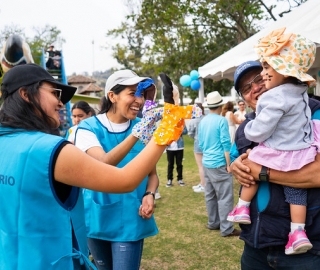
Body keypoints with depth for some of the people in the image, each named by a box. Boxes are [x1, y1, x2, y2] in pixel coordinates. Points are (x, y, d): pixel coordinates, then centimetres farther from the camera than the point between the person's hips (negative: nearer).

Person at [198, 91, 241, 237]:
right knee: (225, 197, -2)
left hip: (206, 162, 8)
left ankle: (213, 223, 24)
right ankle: (226, 228, 2)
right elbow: (225, 143, -15)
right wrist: (228, 163, -10)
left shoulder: (202, 121, 8)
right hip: (219, 163, -8)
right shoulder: (221, 120, -13)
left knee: (210, 195, 14)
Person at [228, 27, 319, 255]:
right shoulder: (301, 92, 4)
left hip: (279, 154, -8)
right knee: (296, 190, 13)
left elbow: (258, 132, -23)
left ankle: (242, 209, 22)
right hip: (301, 153, 8)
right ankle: (298, 233, 14)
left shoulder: (275, 99, -24)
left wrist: (248, 127, -1)